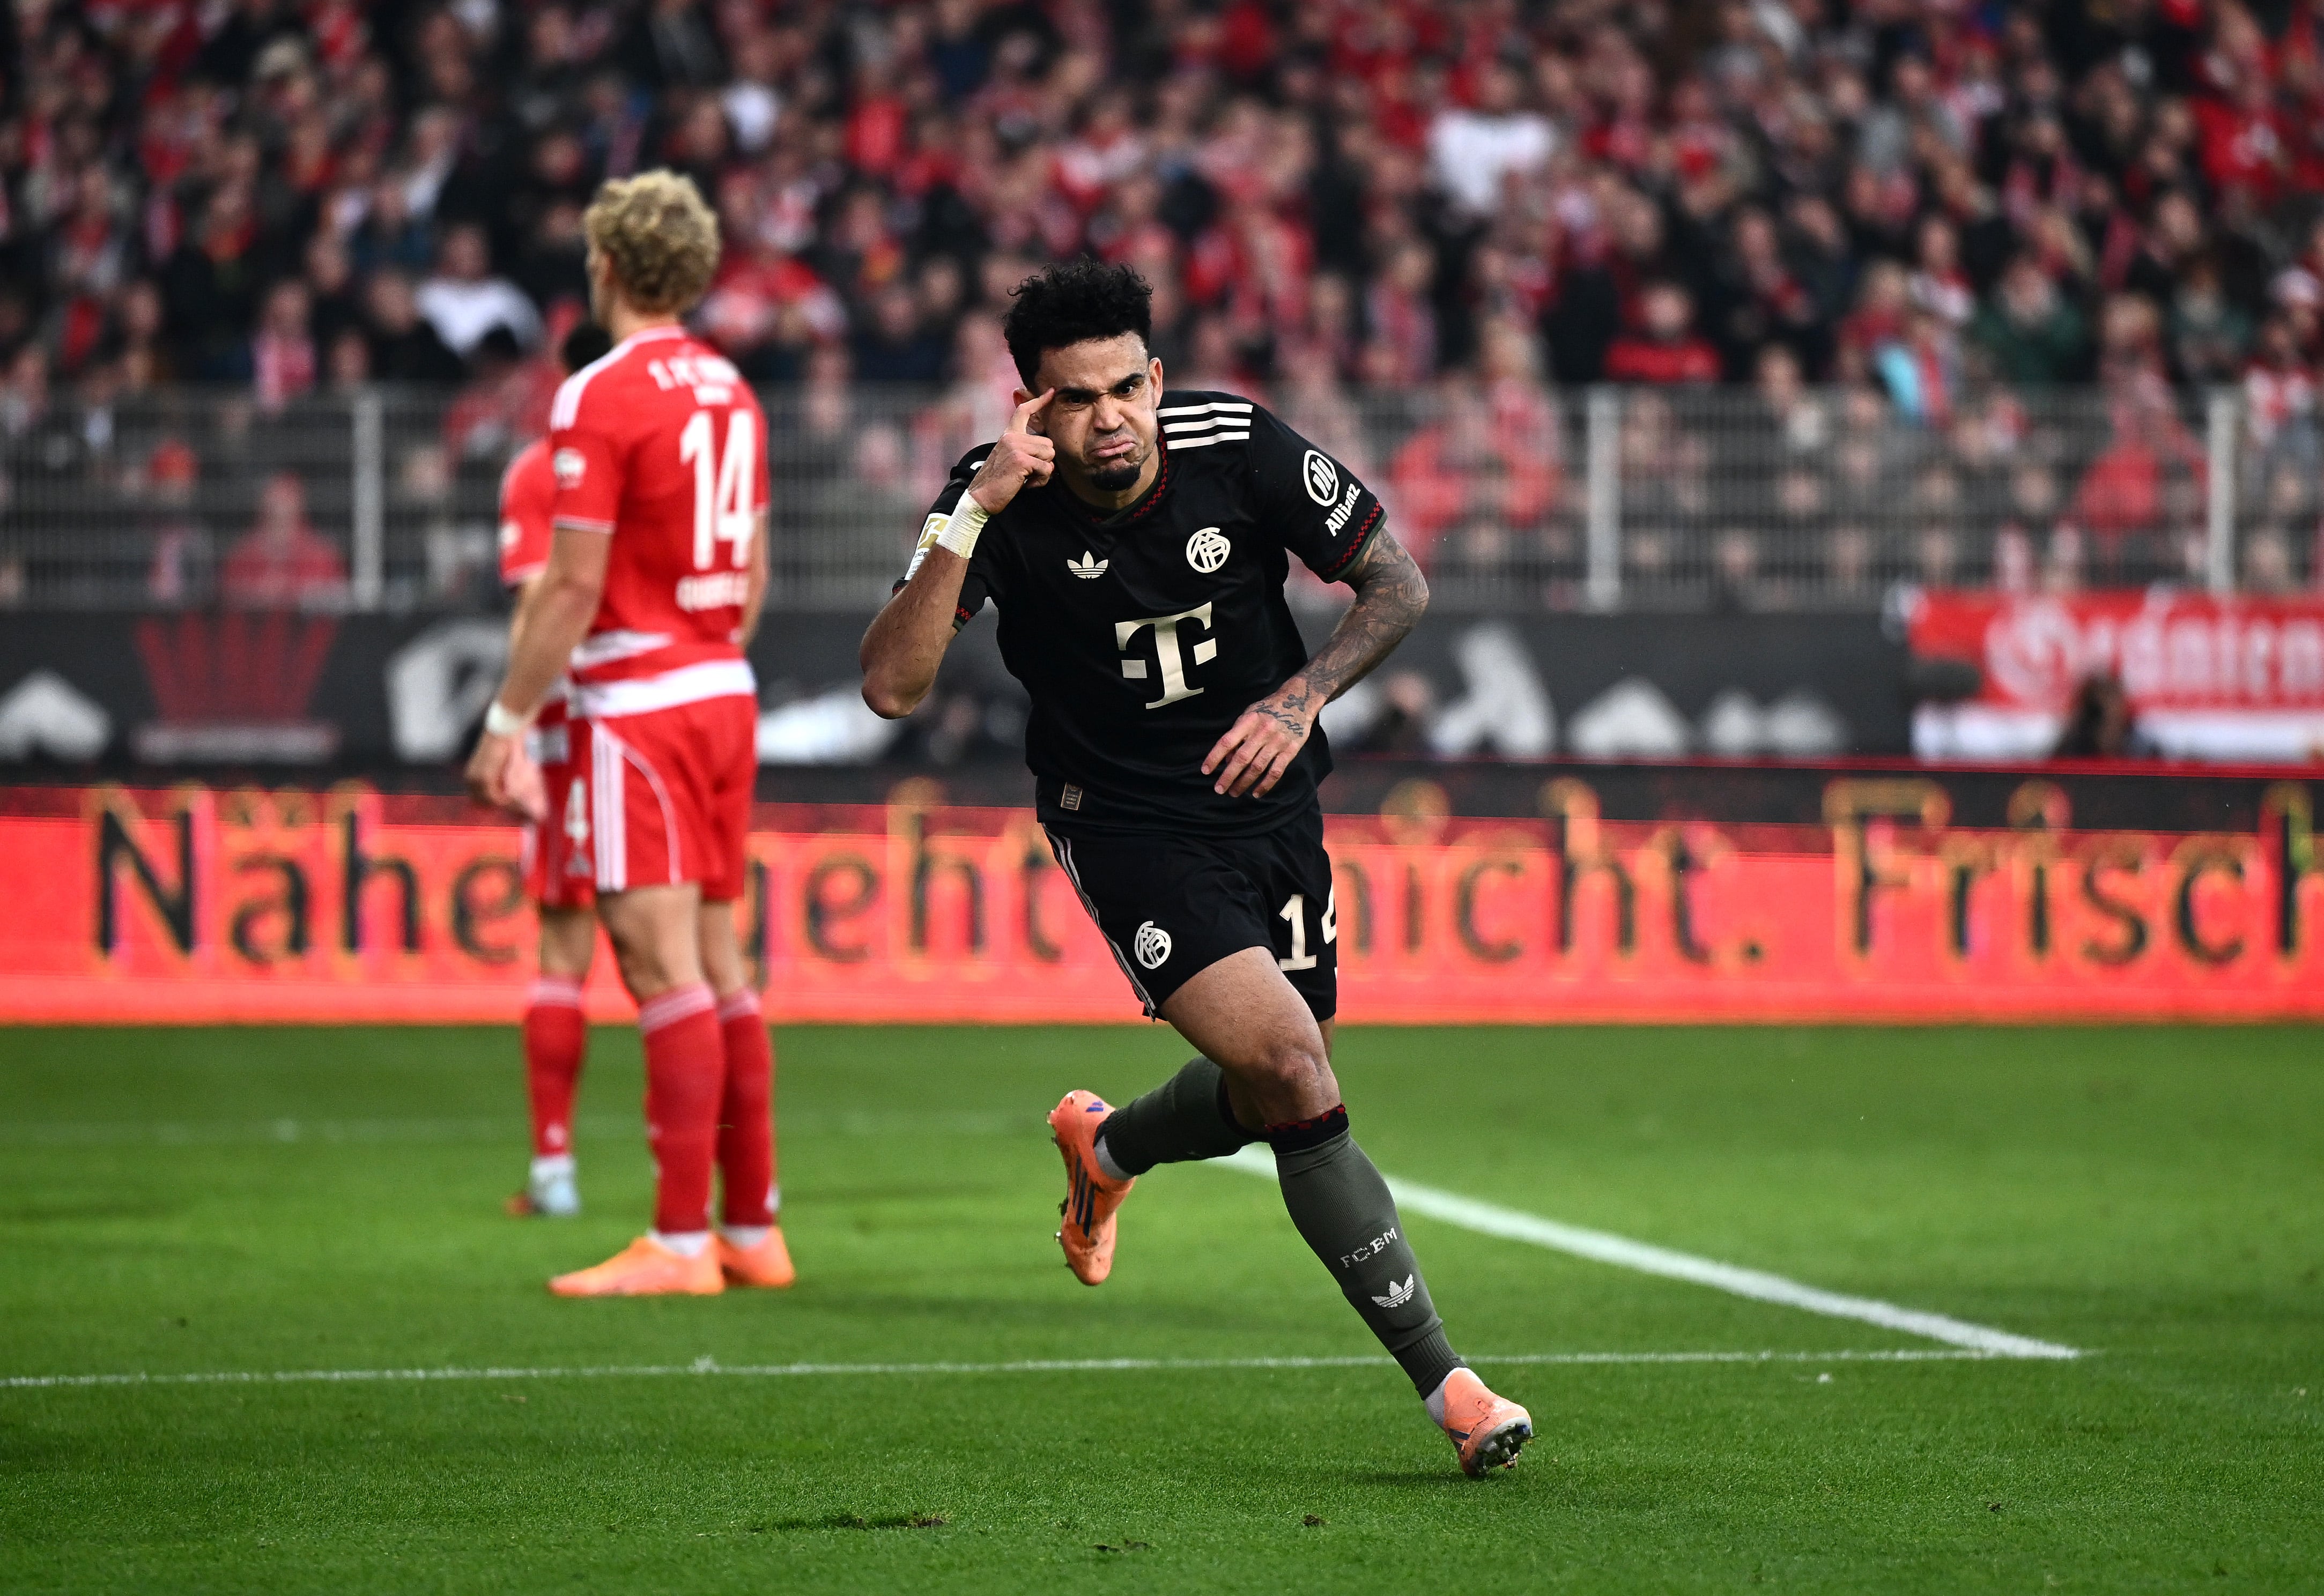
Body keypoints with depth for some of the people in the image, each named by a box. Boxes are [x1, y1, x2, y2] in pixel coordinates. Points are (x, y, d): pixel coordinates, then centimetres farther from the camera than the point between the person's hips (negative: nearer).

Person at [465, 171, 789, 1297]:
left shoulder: (602, 398, -12)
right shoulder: (730, 393, 12)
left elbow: (572, 585, -16)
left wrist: (506, 721, -11)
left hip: (636, 708, -8)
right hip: (725, 695, 8)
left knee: (664, 966, -10)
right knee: (719, 963, 11)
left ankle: (680, 1243, -13)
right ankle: (752, 1227, 13)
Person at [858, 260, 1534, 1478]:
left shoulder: (1239, 448, -13)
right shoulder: (1000, 500, -17)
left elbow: (1397, 585, -1)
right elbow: (892, 686, -26)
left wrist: (1302, 698, -17)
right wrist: (972, 512, -33)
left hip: (1267, 801, 4)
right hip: (1126, 825, -4)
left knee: (1271, 1095, 14)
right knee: (1295, 1074, -20)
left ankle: (1105, 1145, 50)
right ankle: (1443, 1384, -16)